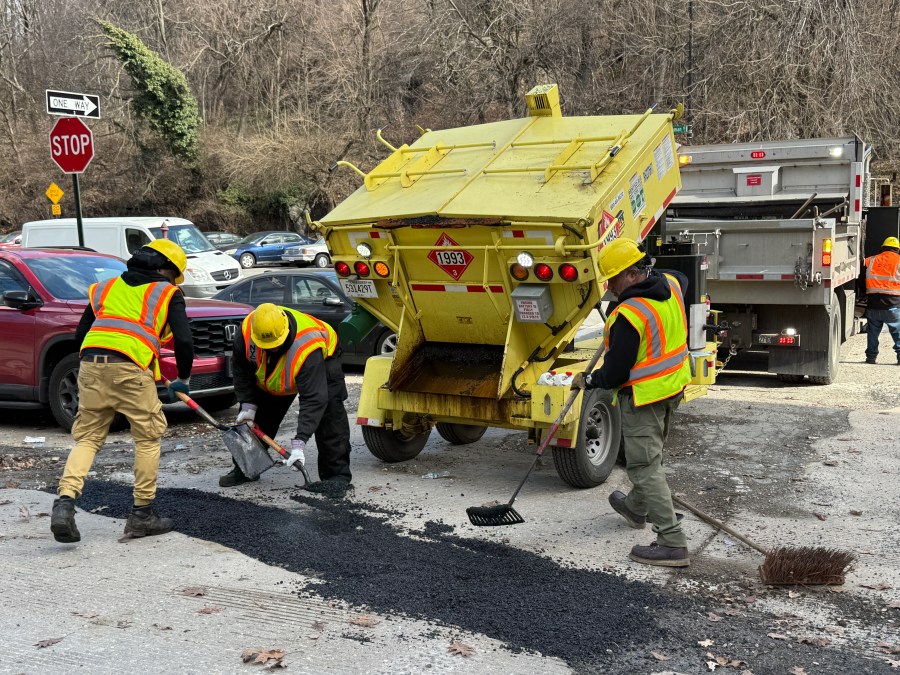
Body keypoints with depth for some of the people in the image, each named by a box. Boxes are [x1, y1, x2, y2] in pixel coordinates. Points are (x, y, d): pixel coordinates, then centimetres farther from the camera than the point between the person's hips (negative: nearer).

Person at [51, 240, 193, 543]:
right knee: (148, 438, 9)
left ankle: (65, 501, -6)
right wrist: (184, 379, 17)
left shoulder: (106, 287, 27)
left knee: (87, 437, 12)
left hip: (90, 364, 5)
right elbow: (184, 341, 2)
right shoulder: (167, 293, 13)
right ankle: (142, 513, 13)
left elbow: (80, 334, 25)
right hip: (131, 367, -4)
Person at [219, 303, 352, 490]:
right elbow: (241, 369, -11)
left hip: (322, 359, -5)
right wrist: (247, 405, -13)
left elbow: (313, 399, -47)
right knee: (258, 414, 2)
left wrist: (299, 443, -50)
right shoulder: (246, 330, -33)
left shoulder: (307, 346, -46)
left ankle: (337, 474, -17)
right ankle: (244, 468, 20)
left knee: (328, 410, -23)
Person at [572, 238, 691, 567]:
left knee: (644, 465, -5)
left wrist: (588, 379, -3)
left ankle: (672, 542, -7)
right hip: (674, 385, 10)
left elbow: (615, 374, -21)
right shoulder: (670, 285, -2)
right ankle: (637, 508, 48)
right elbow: (681, 278, 27)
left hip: (643, 396, -9)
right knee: (651, 453, 26)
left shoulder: (627, 316, -27)